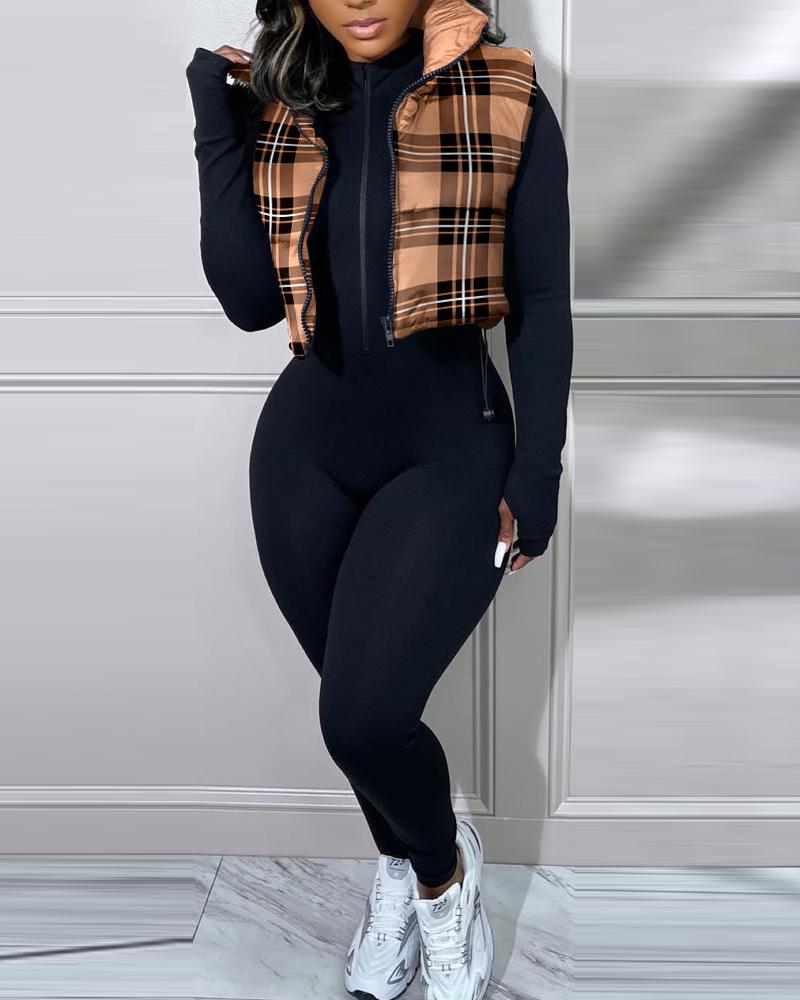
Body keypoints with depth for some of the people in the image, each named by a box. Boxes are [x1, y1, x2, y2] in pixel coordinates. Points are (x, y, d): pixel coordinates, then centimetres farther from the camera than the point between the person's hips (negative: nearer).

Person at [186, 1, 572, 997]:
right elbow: (250, 302, -5)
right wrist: (217, 130, -9)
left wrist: (536, 478, -6)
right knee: (355, 708, 14)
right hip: (308, 444, 4)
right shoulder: (280, 106, 4)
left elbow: (540, 306, -3)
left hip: (450, 448, -3)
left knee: (364, 714, -16)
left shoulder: (506, 104, -5)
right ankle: (398, 874, 44)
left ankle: (443, 869, 18)